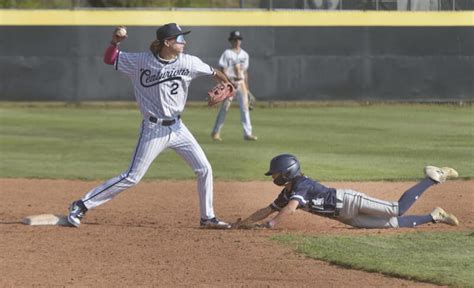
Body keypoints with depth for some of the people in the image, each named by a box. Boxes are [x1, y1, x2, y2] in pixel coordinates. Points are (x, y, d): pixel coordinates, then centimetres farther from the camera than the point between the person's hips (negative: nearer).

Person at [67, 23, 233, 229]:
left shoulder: (188, 63, -5)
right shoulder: (141, 61, -12)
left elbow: (212, 72, 11)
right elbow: (109, 59, -7)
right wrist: (115, 42, -23)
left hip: (177, 127, 5)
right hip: (154, 130, -5)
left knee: (204, 169, 5)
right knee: (132, 177, -8)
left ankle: (208, 218, 21)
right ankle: (81, 206, -1)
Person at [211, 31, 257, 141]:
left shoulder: (244, 55, 13)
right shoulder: (227, 53, -5)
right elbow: (223, 70, -10)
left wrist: (246, 88, 16)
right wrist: (231, 82, -22)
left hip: (241, 83, 5)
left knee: (245, 107, 0)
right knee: (225, 107, -4)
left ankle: (247, 133, 0)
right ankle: (215, 132, 7)